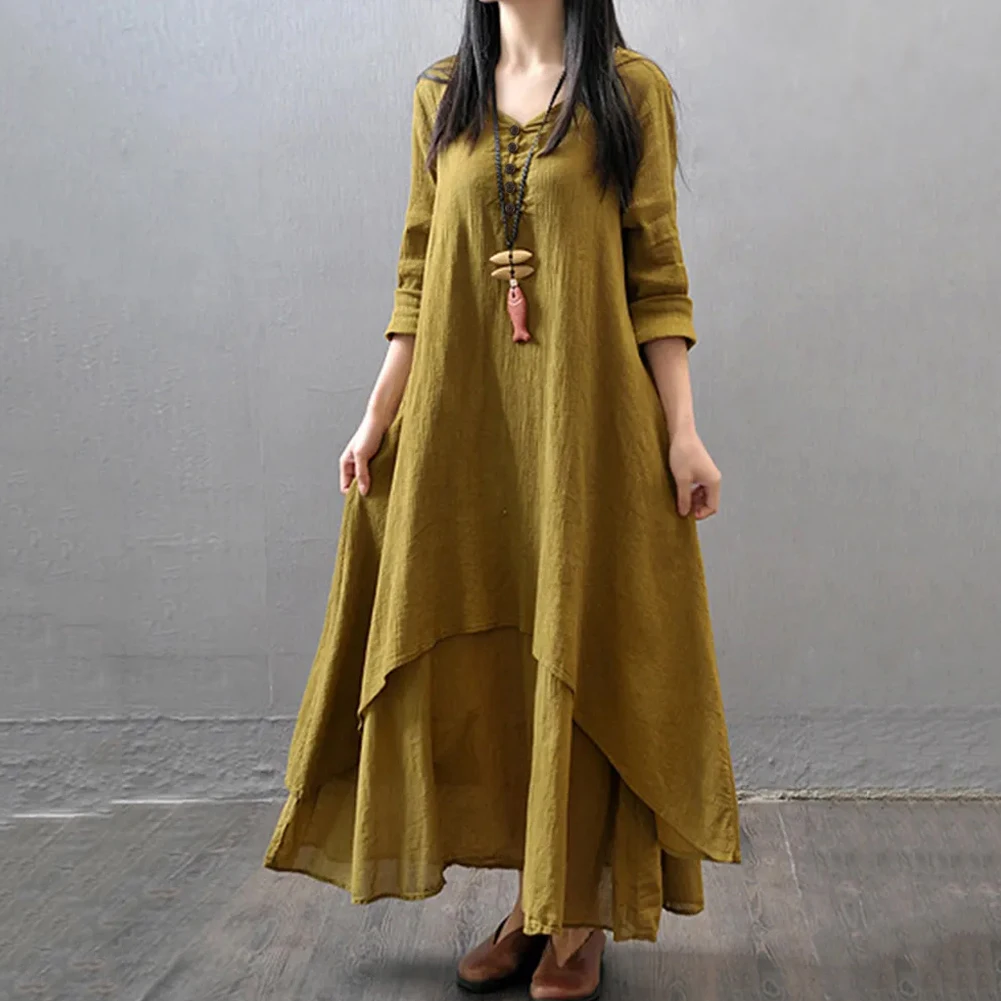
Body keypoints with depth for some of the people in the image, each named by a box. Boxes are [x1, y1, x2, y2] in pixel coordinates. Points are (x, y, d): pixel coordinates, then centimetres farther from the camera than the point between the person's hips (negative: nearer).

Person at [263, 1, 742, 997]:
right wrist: (379, 416, 6)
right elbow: (419, 273, 11)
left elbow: (657, 271, -1)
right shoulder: (440, 95, 13)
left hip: (586, 413, -3)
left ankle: (580, 916, 14)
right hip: (462, 418, 4)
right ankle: (529, 901, 21)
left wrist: (683, 433, -7)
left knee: (581, 648, 1)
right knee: (484, 653, 6)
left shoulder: (631, 87, 3)